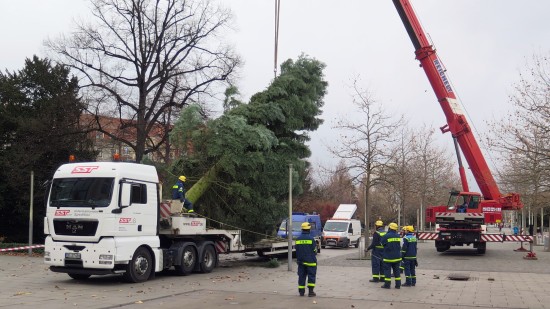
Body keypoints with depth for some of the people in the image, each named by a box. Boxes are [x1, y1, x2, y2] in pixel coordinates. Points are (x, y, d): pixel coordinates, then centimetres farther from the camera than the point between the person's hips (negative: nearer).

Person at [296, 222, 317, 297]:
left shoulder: (298, 239, 2)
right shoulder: (311, 239, -12)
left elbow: (296, 250, 9)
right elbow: (314, 250, -5)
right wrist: (314, 258, 14)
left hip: (301, 261, 4)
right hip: (310, 261, -4)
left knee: (301, 276, 10)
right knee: (311, 276, 2)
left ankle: (301, 291, 12)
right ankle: (311, 291, -1)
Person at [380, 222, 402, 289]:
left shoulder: (386, 236, -16)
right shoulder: (398, 236, 2)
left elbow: (381, 243, -1)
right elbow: (399, 245, 11)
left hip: (388, 257, -5)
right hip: (397, 257, 5)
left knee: (387, 270, 2)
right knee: (397, 270, 11)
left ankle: (387, 284, 3)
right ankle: (398, 284, 13)